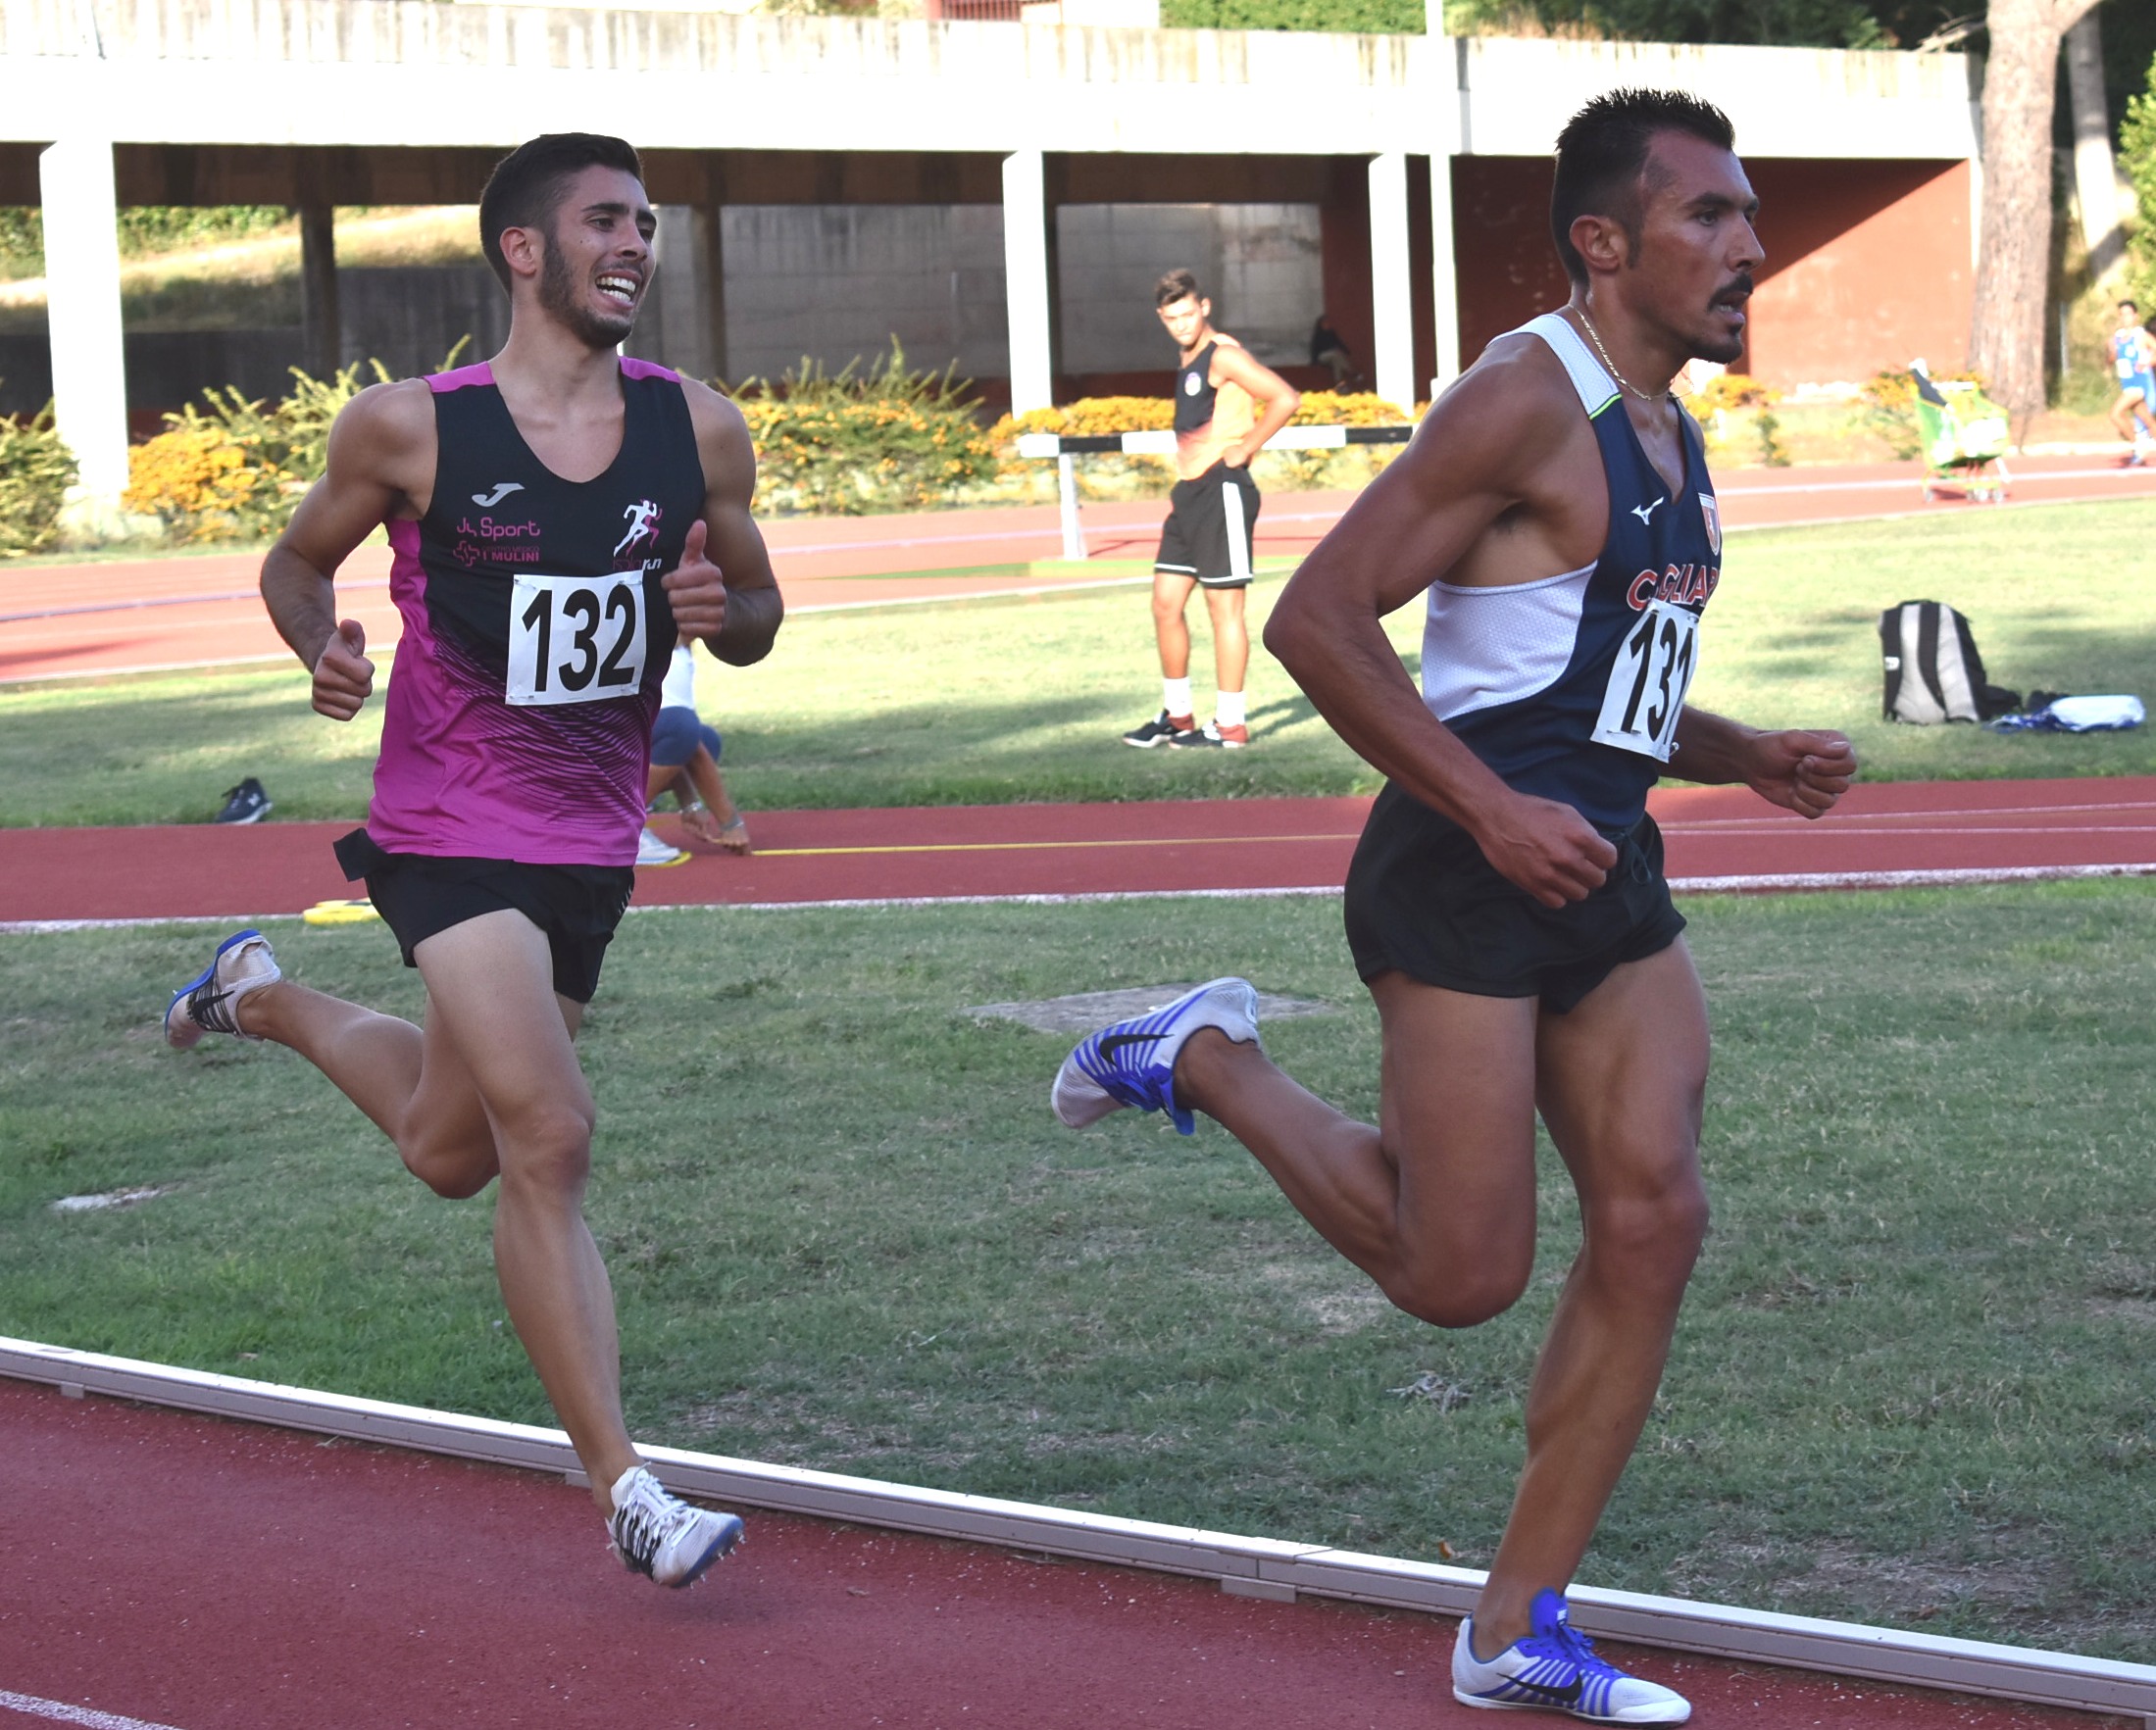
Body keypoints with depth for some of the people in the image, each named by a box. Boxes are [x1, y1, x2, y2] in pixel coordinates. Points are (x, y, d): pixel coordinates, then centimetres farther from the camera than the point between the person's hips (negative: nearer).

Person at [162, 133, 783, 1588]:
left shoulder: (699, 431, -1)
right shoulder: (410, 427, -10)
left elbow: (757, 619, 10)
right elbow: (299, 558, 6)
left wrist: (723, 610, -14)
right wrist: (322, 646, -16)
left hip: (592, 840, 5)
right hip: (452, 827, -5)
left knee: (449, 1151, 20)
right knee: (548, 1144, -18)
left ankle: (263, 997, 49)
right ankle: (628, 1492, -13)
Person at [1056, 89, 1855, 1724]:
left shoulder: (1667, 430, 16)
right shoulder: (1528, 399, -13)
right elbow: (1318, 618, -19)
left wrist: (1745, 757, 12)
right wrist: (1493, 810, -23)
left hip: (1609, 875, 9)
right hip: (1469, 876, -9)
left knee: (1653, 1220, 0)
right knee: (1463, 1274, -5)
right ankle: (1208, 1063, 18)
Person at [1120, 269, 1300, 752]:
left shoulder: (1223, 355, -12)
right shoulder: (1189, 359, 16)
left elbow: (1285, 399, -22)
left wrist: (1245, 449, -16)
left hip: (1222, 490, -10)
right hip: (1189, 493, 10)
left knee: (1224, 605, -5)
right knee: (1166, 603, 9)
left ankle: (1230, 724, -1)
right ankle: (1177, 715, 19)